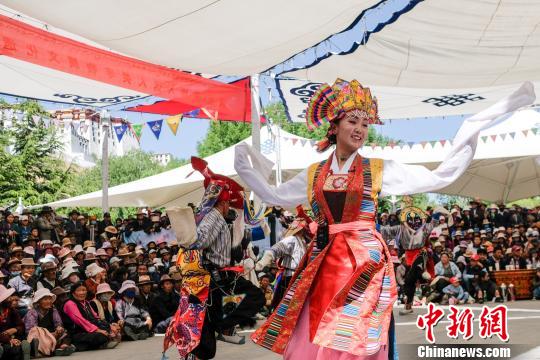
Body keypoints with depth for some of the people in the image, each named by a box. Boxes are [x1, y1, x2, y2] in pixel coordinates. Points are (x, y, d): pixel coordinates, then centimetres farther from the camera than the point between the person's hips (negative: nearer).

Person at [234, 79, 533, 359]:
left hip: (365, 264, -2)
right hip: (323, 265, 3)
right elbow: (274, 196, 23)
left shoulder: (380, 170, 3)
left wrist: (475, 126, -2)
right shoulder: (314, 174, 10)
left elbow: (442, 175, 0)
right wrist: (244, 165, 24)